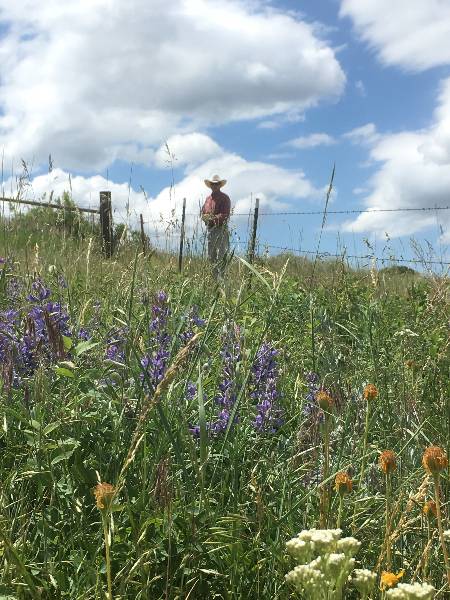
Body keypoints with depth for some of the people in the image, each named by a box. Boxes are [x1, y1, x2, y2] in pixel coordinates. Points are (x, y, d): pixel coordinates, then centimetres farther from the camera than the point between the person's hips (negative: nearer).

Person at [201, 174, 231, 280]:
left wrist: (213, 218, -19)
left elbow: (225, 215, -12)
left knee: (221, 255, -10)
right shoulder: (208, 199, 17)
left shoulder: (224, 198, -3)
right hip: (210, 229, 7)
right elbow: (203, 213, 18)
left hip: (221, 229, -7)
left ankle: (221, 278, -11)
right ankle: (214, 277, 17)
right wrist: (205, 217, -4)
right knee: (211, 255, 9)